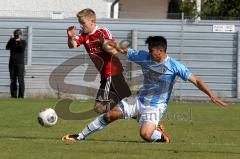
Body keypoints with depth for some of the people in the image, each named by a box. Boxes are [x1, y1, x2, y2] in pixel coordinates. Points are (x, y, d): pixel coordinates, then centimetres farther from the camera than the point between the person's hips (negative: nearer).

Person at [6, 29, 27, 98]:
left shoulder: (23, 42, 4)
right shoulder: (11, 41, 12)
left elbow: (22, 49, -13)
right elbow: (7, 47, -3)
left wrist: (18, 41, -12)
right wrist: (11, 40, -10)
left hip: (20, 63, -3)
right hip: (12, 63, 3)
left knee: (20, 80, -8)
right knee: (13, 80, 3)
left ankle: (21, 95, -6)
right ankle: (13, 95, 6)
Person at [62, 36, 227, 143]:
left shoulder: (174, 66, -17)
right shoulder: (144, 56, -5)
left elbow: (195, 80, -18)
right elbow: (123, 51, 4)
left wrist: (212, 95, -27)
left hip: (156, 106, -4)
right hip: (140, 99, 4)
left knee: (145, 135, -27)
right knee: (111, 115, -9)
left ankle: (161, 135, 8)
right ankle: (80, 136, 3)